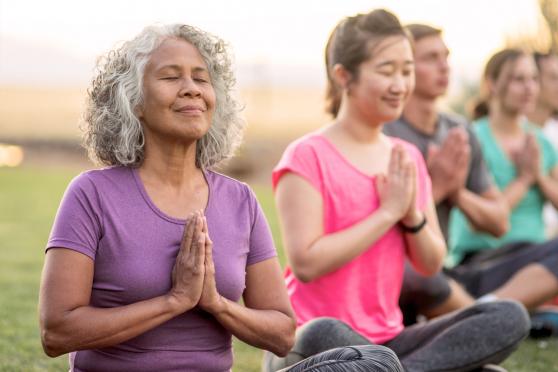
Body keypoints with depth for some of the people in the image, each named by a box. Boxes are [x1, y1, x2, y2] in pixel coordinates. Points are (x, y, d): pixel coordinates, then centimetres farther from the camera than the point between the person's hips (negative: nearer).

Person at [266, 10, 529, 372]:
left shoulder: (409, 159, 11)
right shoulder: (307, 157, -9)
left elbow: (432, 264, 11)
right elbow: (306, 263, -18)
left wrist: (412, 216, -9)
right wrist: (388, 211, -14)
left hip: (387, 341, 7)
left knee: (510, 317, -14)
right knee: (325, 336, -42)